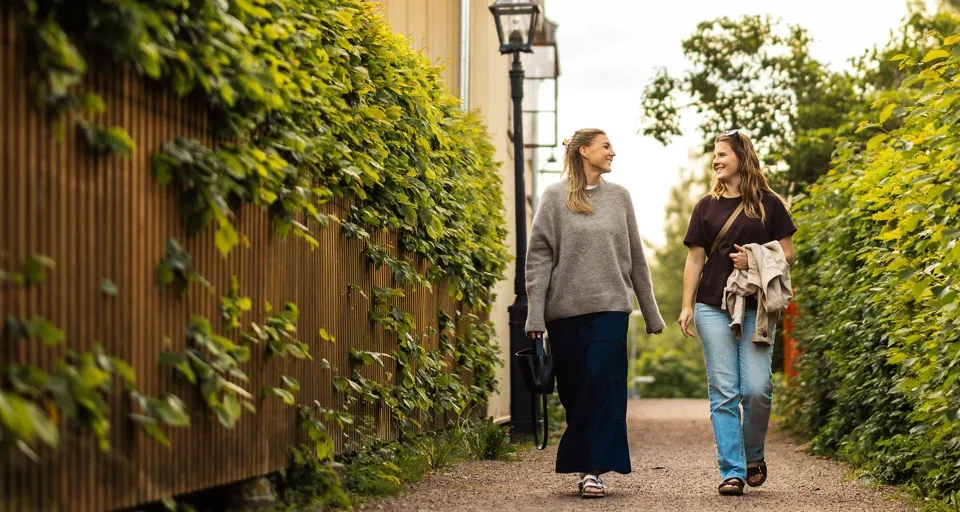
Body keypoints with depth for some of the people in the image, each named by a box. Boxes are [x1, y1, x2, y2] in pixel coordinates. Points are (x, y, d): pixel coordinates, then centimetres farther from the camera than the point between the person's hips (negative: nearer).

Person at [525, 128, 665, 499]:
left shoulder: (619, 197, 11)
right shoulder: (555, 197, 2)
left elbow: (636, 259, 15)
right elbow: (538, 257, -1)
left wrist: (651, 314, 15)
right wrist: (535, 315, -8)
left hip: (610, 308, 1)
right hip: (565, 309, -1)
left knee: (603, 387, -10)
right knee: (574, 391, 3)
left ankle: (594, 468, -9)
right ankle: (587, 465, 15)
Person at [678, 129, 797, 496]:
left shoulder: (769, 204, 5)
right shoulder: (707, 206, 10)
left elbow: (787, 254, 6)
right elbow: (695, 260, 9)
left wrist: (755, 260, -12)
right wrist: (686, 306, 2)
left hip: (756, 309, -1)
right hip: (713, 308, 1)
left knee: (757, 389, -8)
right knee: (724, 392, -2)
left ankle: (754, 454, 18)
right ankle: (732, 472, 2)